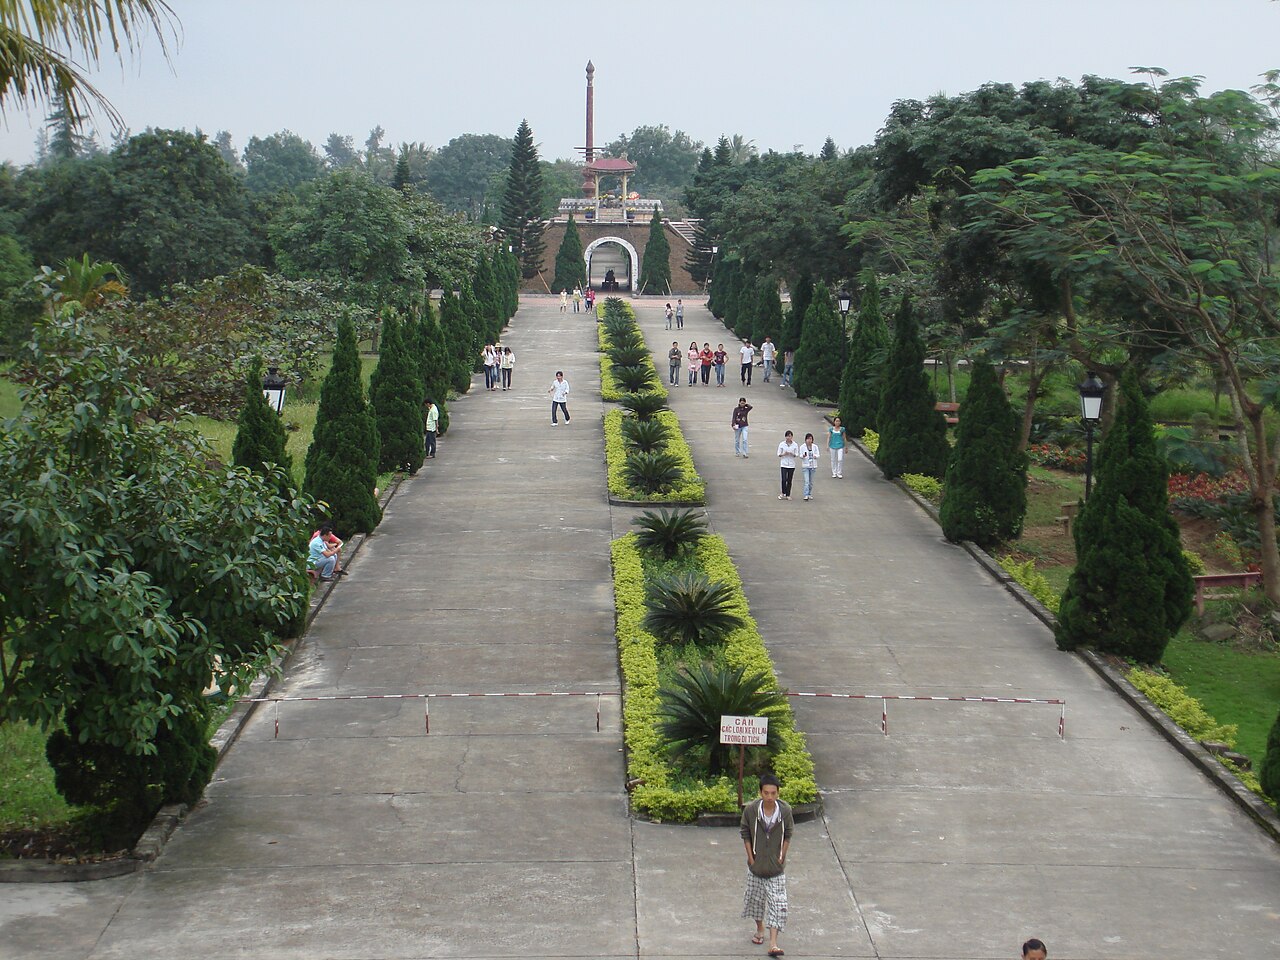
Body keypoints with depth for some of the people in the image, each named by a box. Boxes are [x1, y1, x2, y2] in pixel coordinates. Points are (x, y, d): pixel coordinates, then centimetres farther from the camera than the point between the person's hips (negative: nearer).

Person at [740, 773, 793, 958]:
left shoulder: (785, 810, -14)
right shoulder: (751, 809, -16)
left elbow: (788, 833, 1)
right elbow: (744, 832, -2)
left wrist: (782, 856, -3)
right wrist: (750, 856, -5)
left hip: (776, 867, -1)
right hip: (756, 866, 1)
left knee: (777, 904, -5)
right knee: (755, 898, 16)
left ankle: (773, 943, -4)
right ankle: (759, 929, 42)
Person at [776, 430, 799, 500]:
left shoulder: (795, 445, 1)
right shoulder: (782, 444, -2)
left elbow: (797, 454, 4)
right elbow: (778, 454, 2)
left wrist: (793, 454, -17)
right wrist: (784, 454, -18)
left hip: (791, 465, 1)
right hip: (784, 464, -1)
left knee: (789, 480, 5)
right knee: (784, 479, -12)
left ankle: (788, 495, 13)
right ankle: (783, 493, 5)